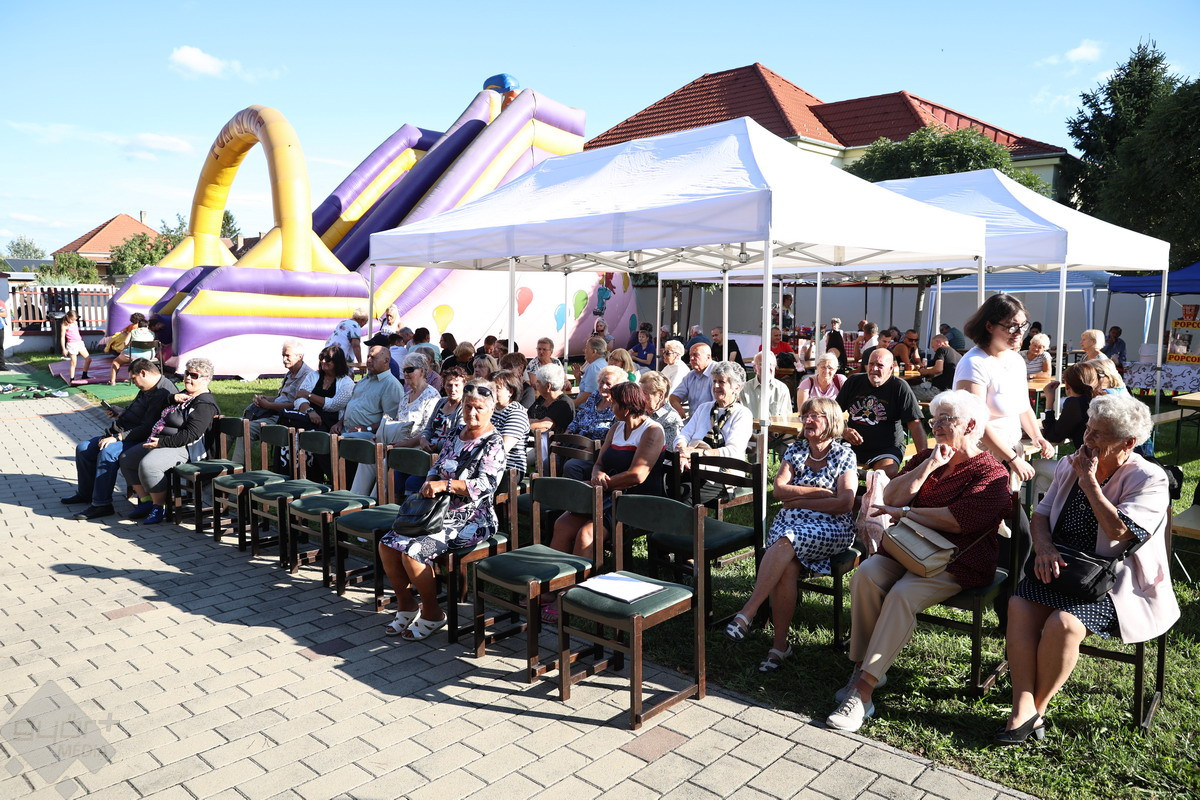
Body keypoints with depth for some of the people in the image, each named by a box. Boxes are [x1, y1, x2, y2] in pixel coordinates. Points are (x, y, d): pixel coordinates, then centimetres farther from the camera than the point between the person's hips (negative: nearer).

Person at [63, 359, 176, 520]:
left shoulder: (163, 393, -21)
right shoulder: (147, 390, 15)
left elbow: (147, 428, -26)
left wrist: (118, 437, -25)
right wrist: (119, 413, 31)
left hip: (141, 440, -11)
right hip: (122, 434, 11)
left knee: (107, 453, -33)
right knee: (83, 448, 9)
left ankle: (101, 504, -23)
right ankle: (86, 493, 25)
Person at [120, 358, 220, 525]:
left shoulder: (205, 404, -14)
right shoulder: (185, 395, 19)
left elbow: (190, 435, -22)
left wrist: (161, 442, -22)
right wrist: (173, 398, 3)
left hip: (182, 448, -11)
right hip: (159, 443, 11)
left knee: (147, 464, -32)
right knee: (126, 459, 10)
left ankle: (159, 507, -16)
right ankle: (146, 501, 10)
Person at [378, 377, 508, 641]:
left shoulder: (493, 444, -10)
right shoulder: (456, 436, 13)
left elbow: (485, 485, -22)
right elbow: (436, 468, 18)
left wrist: (444, 485, -28)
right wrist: (429, 483, -5)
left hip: (471, 520, -8)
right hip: (441, 511, 8)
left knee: (413, 551, -24)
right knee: (387, 544, -5)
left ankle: (432, 613, -3)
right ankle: (406, 604, 11)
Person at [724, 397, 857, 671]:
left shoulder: (844, 454, 4)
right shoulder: (795, 450, 15)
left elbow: (845, 503, -7)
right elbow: (779, 490, 2)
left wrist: (799, 500, -6)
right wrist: (821, 491, -5)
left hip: (831, 528, -3)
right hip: (790, 521, 3)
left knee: (785, 543, -35)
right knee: (787, 567, -30)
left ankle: (747, 613, -34)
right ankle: (780, 643, -22)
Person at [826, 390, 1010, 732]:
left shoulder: (991, 474, -4)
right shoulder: (926, 458, 16)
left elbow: (957, 521, -19)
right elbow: (891, 497, 3)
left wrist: (903, 512, -11)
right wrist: (929, 465, -6)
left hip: (957, 561, -6)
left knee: (903, 595, -32)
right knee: (866, 574, -25)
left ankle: (863, 688, -30)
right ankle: (864, 666, -19)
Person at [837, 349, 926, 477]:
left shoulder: (900, 388, -4)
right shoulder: (853, 382, 6)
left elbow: (914, 424, -8)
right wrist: (844, 431, -7)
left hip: (887, 448, -3)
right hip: (853, 445, 3)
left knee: (889, 473, -33)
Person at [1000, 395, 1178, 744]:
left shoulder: (1149, 479, -8)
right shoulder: (1070, 465, 9)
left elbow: (1119, 531, -23)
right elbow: (1040, 515, 11)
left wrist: (1088, 480, -17)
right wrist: (1043, 547, -10)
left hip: (1113, 584, -5)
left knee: (1063, 622, -31)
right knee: (1020, 605, -25)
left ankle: (1038, 707, -9)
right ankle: (1022, 706, -21)